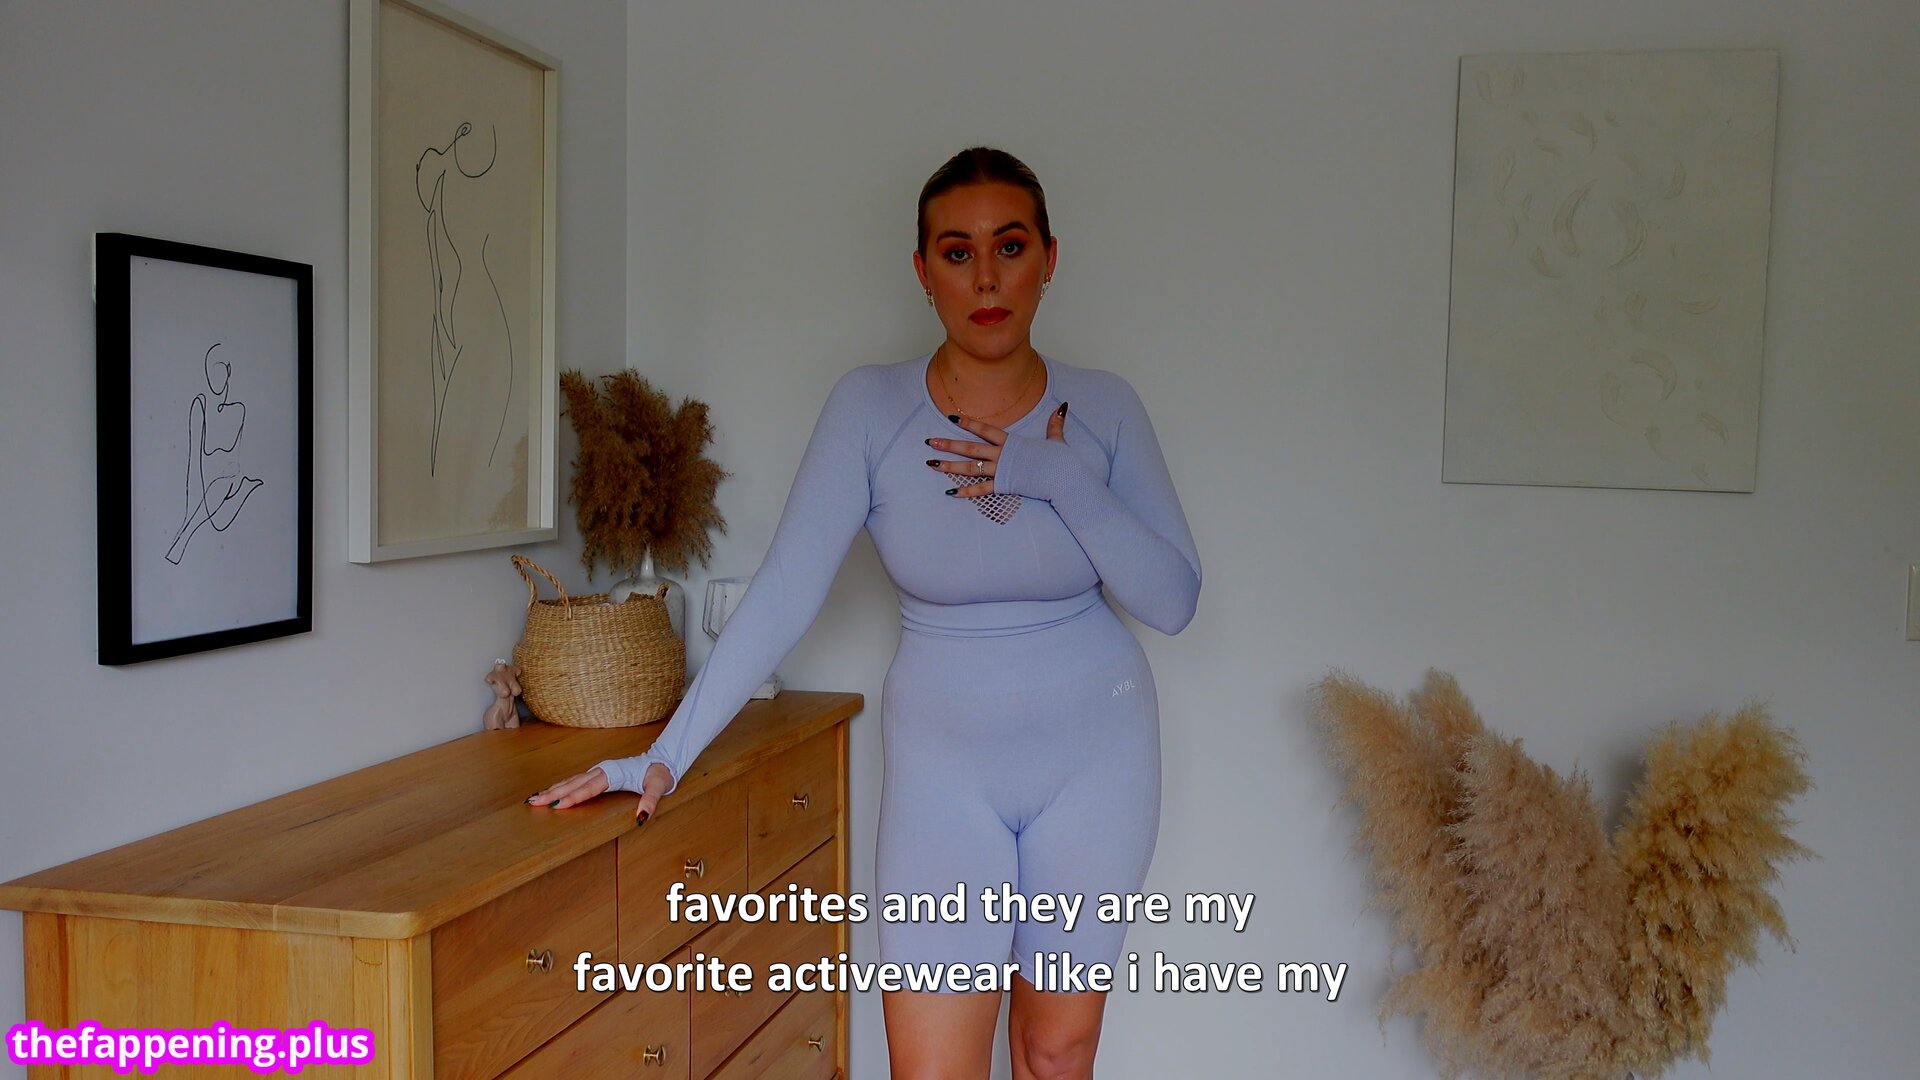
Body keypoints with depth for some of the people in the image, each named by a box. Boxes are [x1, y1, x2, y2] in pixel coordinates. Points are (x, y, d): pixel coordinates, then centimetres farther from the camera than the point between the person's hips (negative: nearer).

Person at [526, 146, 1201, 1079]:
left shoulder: (1104, 408, -6)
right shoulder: (870, 408, -11)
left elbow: (1173, 601, -7)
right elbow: (782, 594, -14)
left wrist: (1059, 479, -20)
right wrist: (667, 755, -20)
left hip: (1094, 754, 2)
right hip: (945, 760, -1)